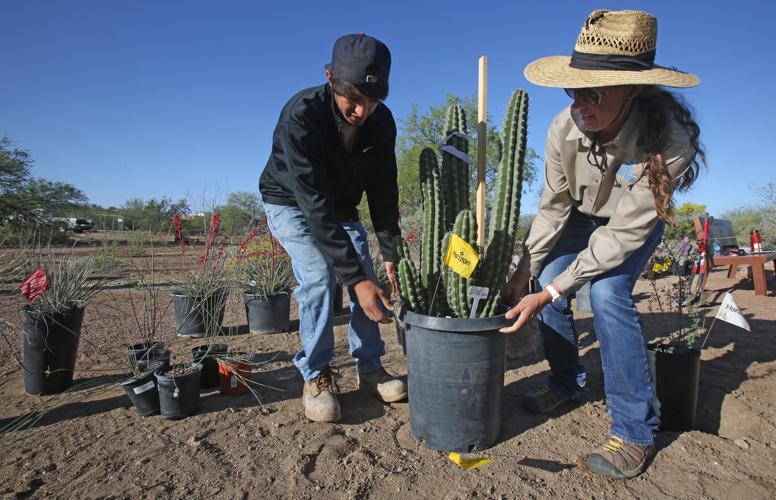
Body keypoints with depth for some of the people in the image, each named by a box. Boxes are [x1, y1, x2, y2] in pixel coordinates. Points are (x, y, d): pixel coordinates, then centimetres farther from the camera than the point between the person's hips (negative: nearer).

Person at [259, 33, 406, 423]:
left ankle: (370, 368, 10)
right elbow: (314, 203, -39)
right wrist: (355, 277, -41)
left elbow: (383, 192, -9)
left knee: (366, 277, -6)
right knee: (319, 277, -22)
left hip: (342, 207, 5)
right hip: (290, 204, -4)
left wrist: (390, 255, -16)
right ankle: (316, 376, -3)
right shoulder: (301, 115, -34)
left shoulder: (381, 121, -18)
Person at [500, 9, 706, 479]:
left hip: (637, 224, -4)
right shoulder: (565, 128, -27)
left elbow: (624, 233, -34)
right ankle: (567, 383, 18)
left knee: (608, 293, -25)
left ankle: (636, 431, -9)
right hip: (584, 213, 4)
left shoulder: (670, 141, -37)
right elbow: (552, 209, -15)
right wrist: (523, 273, -16)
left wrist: (550, 293, -35)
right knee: (546, 283, -9)